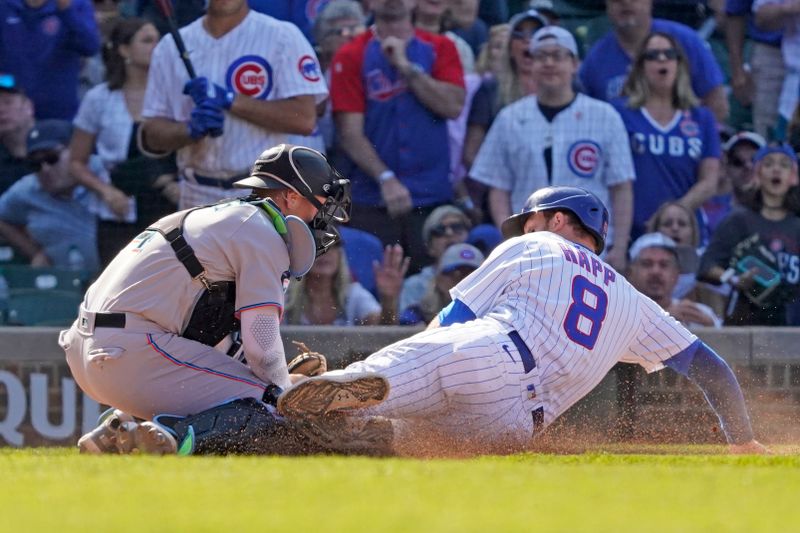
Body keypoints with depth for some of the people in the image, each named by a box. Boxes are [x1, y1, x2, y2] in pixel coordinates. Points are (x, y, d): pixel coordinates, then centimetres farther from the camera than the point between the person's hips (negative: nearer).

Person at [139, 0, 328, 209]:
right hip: (198, 196, 4)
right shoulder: (171, 46, 8)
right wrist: (191, 129, -15)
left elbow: (304, 119, -11)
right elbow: (150, 136, 8)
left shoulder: (282, 37, -3)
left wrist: (230, 100, -16)